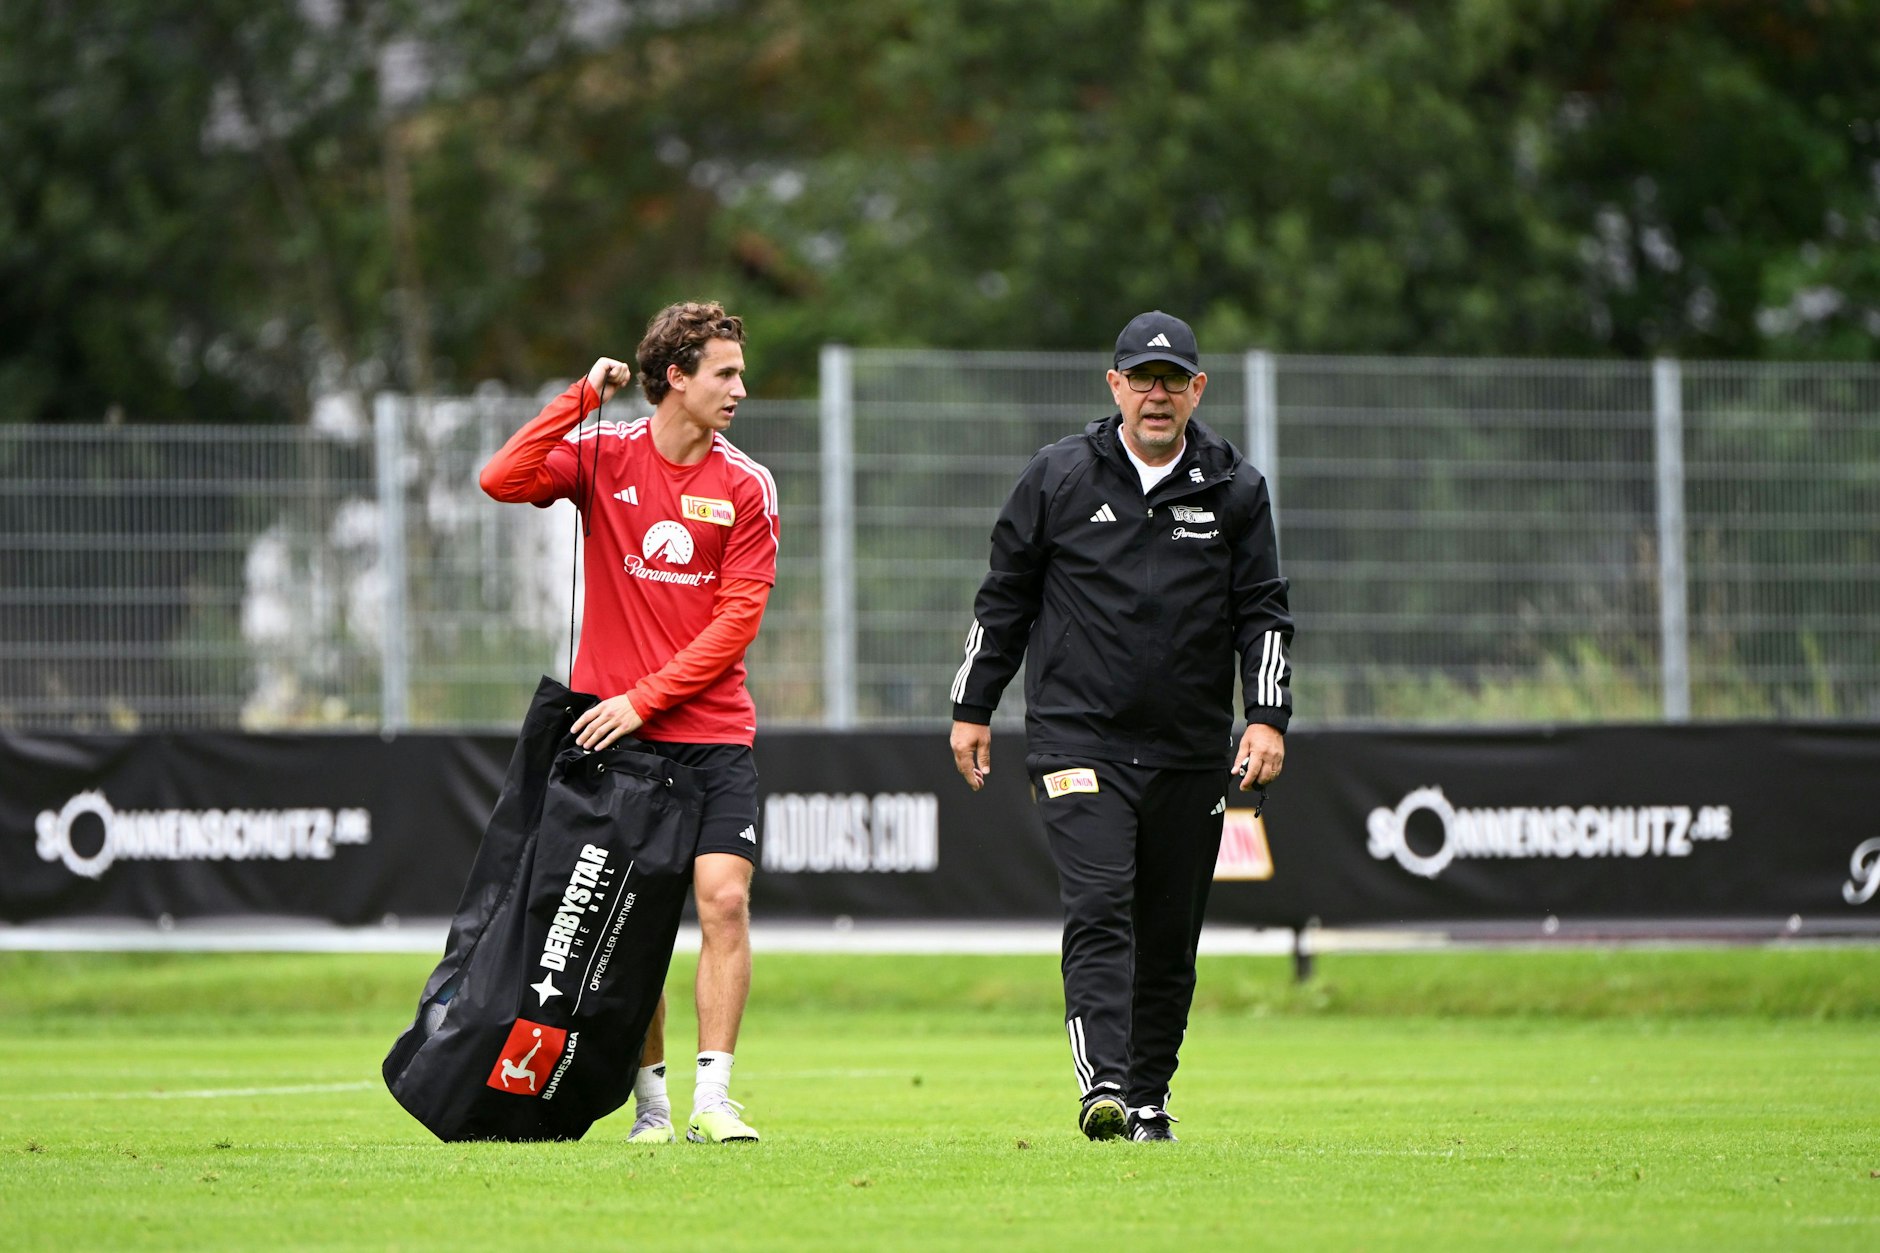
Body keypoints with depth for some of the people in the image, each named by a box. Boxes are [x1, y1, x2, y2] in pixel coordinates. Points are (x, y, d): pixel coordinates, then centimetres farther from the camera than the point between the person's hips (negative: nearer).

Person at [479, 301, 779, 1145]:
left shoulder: (746, 487, 2)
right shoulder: (603, 456, 2)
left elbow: (738, 617, -3)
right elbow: (503, 481, -13)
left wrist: (645, 697, -11)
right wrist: (582, 399, -15)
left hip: (713, 733, 0)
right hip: (612, 733, 0)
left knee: (724, 897, -13)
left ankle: (713, 1098, -12)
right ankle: (650, 1099, 11)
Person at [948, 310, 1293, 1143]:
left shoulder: (1234, 492, 6)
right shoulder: (1058, 478, 4)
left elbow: (1263, 613, 8)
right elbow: (1004, 598, 11)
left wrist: (1267, 717, -5)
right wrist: (972, 709, 10)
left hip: (1190, 753, 2)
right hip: (1077, 739, -2)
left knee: (1170, 934, 6)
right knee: (1099, 910, -18)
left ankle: (1149, 1099, 19)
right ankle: (1103, 1085, -27)